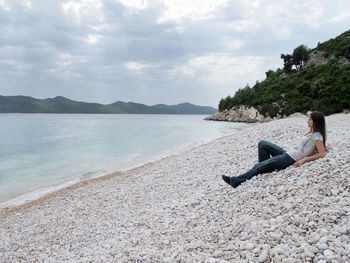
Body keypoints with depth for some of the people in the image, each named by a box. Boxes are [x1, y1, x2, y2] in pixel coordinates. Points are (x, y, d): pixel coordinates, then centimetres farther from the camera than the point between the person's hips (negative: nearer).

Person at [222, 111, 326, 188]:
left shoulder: (317, 136, -12)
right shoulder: (311, 133, 14)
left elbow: (322, 154, -19)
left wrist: (304, 159, -21)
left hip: (291, 160, -10)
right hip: (287, 153, 10)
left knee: (260, 166, -14)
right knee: (262, 144, 7)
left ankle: (236, 181, -8)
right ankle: (266, 168, 6)